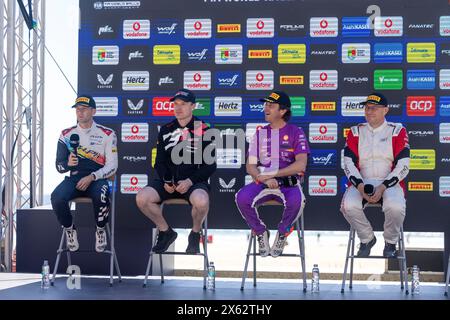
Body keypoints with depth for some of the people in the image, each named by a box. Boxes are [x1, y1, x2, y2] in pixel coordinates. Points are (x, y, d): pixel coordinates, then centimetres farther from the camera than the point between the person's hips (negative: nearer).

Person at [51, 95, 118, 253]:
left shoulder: (107, 134, 2)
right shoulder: (67, 134, 10)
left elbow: (112, 166, -2)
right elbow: (59, 166, 10)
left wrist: (91, 177, -16)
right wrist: (68, 163, -15)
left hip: (97, 179, -2)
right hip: (74, 178, 2)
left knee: (100, 196, -37)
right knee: (57, 198, -29)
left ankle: (101, 231, -8)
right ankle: (70, 230, -1)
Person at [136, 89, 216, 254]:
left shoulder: (204, 131, 0)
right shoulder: (166, 130, 12)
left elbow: (210, 165, -2)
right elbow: (160, 161, 14)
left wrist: (190, 181, -16)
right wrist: (165, 181, -6)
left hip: (194, 181, -4)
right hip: (169, 180, 4)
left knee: (201, 201, -37)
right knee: (142, 198, -22)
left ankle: (195, 234, -3)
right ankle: (165, 231, 4)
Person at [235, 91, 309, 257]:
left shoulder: (295, 132, 3)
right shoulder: (260, 134, 14)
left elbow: (301, 164, -9)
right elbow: (250, 166, 9)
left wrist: (271, 174, -16)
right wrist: (264, 179, -13)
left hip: (288, 182, -3)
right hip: (262, 182, 3)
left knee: (296, 200, -36)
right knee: (242, 198, -27)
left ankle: (282, 233, -5)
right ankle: (261, 232, -1)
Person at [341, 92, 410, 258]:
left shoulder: (398, 131, 2)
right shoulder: (356, 132, 10)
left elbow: (403, 166, -5)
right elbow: (349, 163, 3)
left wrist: (383, 187, -17)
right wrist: (360, 186, -15)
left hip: (390, 182, -2)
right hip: (362, 181, 2)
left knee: (395, 206, -34)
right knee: (349, 205, -29)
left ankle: (390, 243, -2)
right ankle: (367, 239, 1)